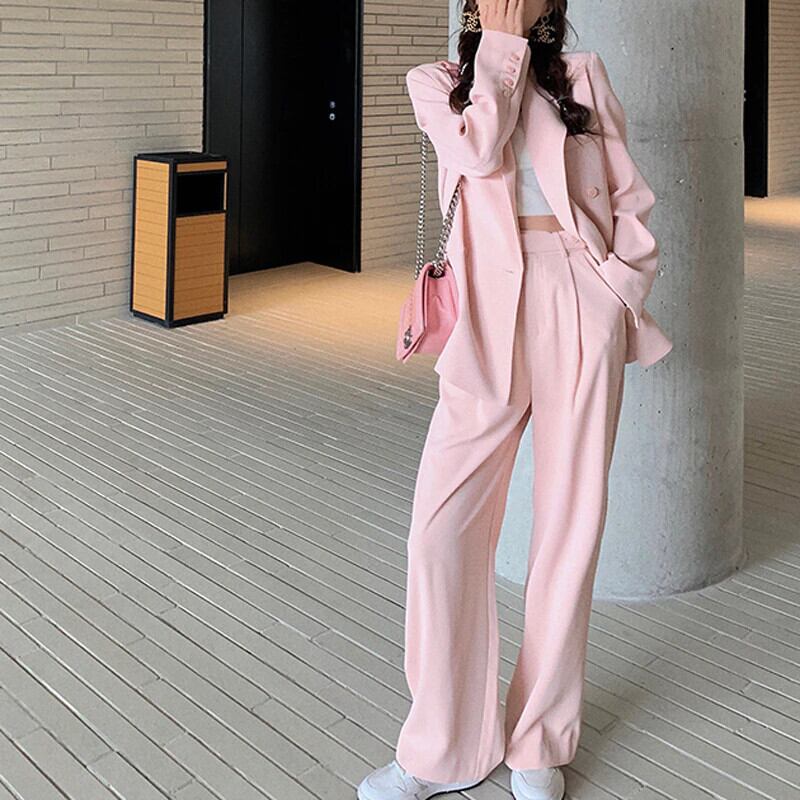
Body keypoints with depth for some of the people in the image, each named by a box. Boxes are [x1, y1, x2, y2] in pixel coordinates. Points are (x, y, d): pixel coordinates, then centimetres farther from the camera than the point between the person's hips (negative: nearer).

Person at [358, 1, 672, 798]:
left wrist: (618, 298, -1)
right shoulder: (435, 81, 13)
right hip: (490, 316, 0)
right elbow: (479, 152, -9)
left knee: (570, 525, 3)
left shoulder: (583, 76, 15)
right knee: (444, 525, -8)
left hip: (581, 311, 1)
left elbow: (631, 202, 11)